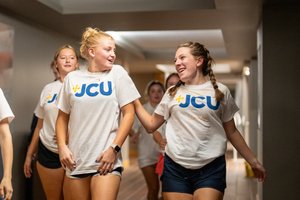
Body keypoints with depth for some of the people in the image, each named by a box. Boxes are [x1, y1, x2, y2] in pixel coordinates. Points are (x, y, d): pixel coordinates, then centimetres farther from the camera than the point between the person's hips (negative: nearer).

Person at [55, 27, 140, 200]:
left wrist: (114, 148, -8)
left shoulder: (118, 73, 1)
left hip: (106, 158, -2)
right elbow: (63, 117, 12)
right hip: (76, 160, 2)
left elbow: (129, 113, -2)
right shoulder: (72, 78, 6)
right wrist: (62, 147, -1)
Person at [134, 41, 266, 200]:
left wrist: (253, 161, 10)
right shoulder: (172, 93, 10)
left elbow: (231, 132, 11)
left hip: (211, 169, -2)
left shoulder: (220, 91, 5)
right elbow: (151, 125, 13)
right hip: (175, 168, 2)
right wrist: (135, 101, 3)